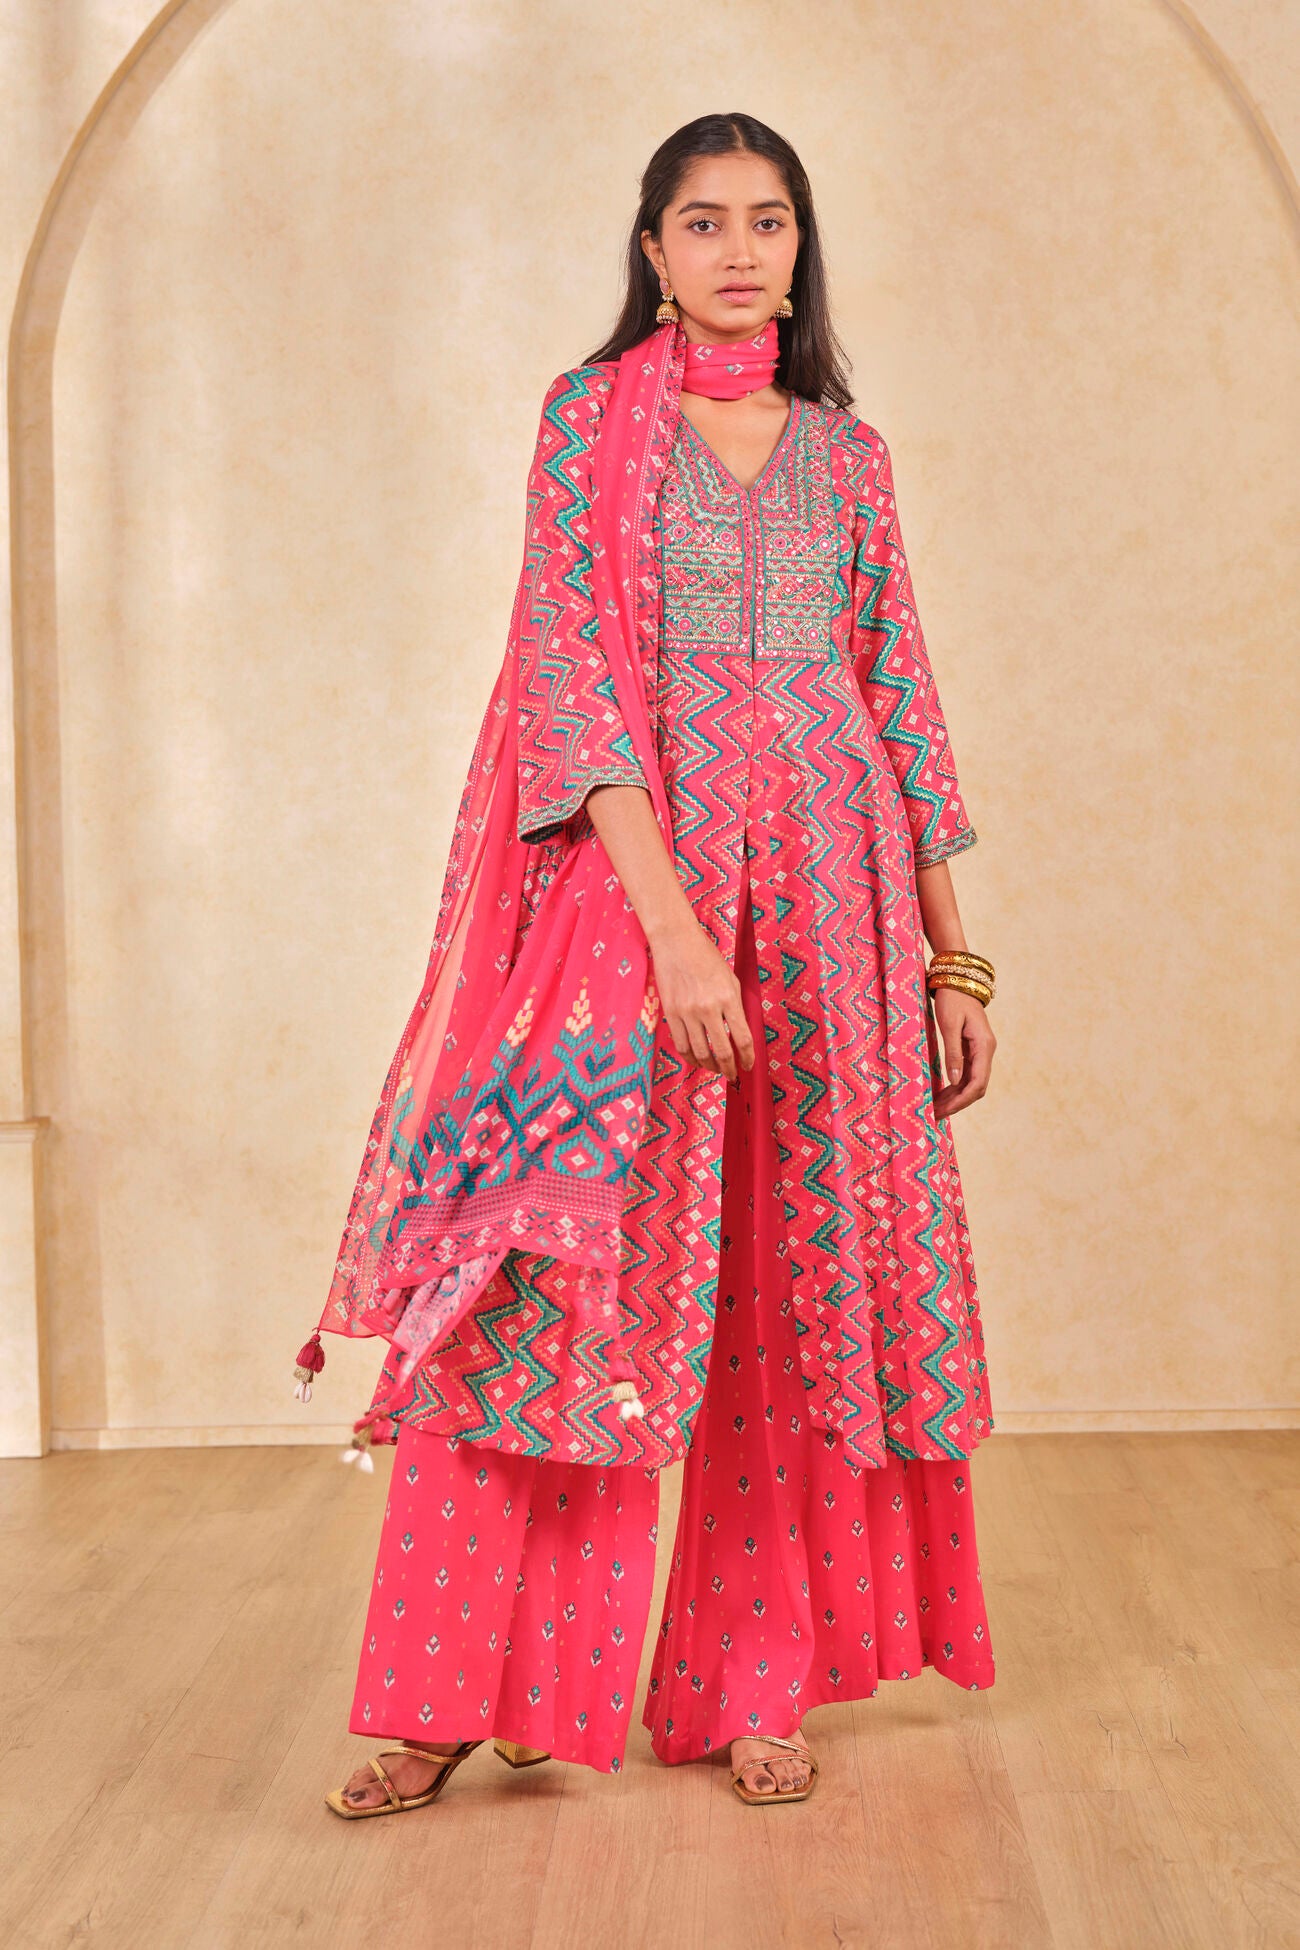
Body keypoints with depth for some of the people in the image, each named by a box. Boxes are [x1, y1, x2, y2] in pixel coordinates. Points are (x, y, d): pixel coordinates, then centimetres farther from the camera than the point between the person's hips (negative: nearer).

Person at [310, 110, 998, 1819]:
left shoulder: (847, 448, 14)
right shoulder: (590, 418, 4)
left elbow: (903, 697, 13)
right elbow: (572, 671, -7)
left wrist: (954, 956, 8)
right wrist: (672, 918, -20)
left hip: (829, 881, 4)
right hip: (630, 864, -3)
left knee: (808, 1275, 3)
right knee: (565, 1257, -8)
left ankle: (761, 1685, 15)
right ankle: (457, 1702, 0)